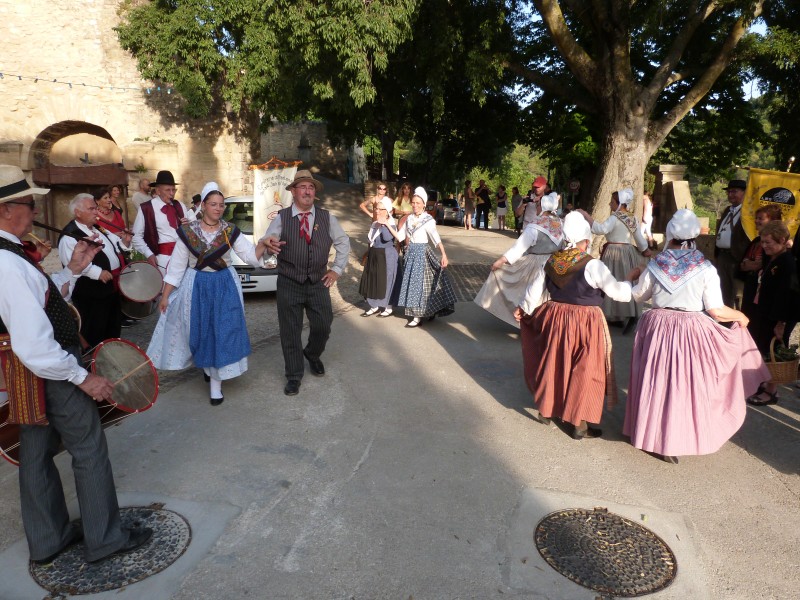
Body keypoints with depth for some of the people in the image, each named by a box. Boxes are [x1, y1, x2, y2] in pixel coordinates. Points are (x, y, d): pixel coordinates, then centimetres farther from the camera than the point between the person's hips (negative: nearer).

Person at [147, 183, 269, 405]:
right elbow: (176, 265, -2)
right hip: (196, 286, 0)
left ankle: (216, 384, 12)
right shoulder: (188, 231, -5)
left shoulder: (231, 231, -4)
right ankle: (206, 365, 41)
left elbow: (251, 256, -9)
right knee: (200, 330, 10)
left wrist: (263, 244, -30)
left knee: (222, 331, 0)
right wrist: (165, 295, -1)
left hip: (225, 286, 0)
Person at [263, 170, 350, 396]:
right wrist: (268, 245, -37)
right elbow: (266, 244, -12)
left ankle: (312, 355, 41)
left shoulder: (326, 217, 2)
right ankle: (294, 375, 23)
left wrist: (336, 269, 6)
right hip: (289, 284, -2)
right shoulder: (281, 218, -5)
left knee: (323, 326, 7)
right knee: (290, 331, 6)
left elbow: (343, 242, 12)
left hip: (318, 283, 2)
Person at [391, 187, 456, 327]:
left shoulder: (428, 220, -11)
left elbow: (436, 239, -20)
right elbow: (399, 236, 10)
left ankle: (418, 317, 4)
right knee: (412, 282, 10)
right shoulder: (409, 219, 7)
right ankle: (429, 311, 24)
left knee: (420, 282, -3)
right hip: (410, 253, 6)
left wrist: (444, 255, -31)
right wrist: (388, 225, 2)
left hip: (422, 253, -6)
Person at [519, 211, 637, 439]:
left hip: (555, 319, 5)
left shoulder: (552, 261, -2)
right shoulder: (592, 265, -18)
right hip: (585, 325, -5)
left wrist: (523, 308, 25)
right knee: (583, 372, 7)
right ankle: (580, 425, 18)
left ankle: (546, 410, 38)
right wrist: (630, 277, 6)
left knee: (553, 364, 21)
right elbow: (620, 293, -14)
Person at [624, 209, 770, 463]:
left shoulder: (655, 265, -3)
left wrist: (637, 278, 30)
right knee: (689, 384, 11)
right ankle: (686, 437, 23)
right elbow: (716, 311, -8)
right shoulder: (706, 269, -7)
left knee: (659, 384, 11)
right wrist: (740, 316, 11)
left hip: (658, 328, 2)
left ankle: (658, 438, 22)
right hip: (693, 332, -1)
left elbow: (637, 296, 10)